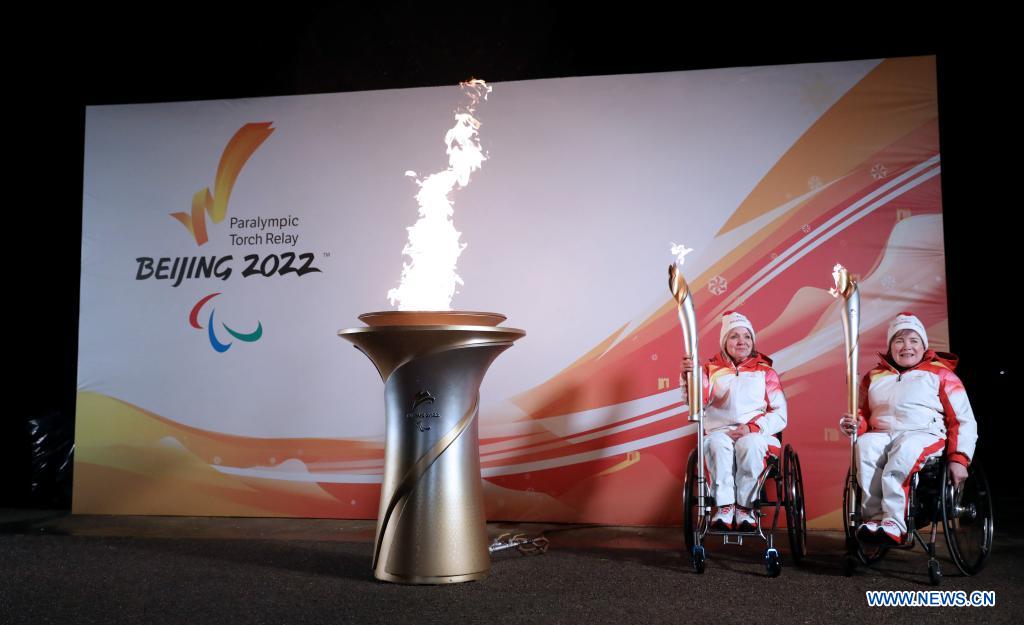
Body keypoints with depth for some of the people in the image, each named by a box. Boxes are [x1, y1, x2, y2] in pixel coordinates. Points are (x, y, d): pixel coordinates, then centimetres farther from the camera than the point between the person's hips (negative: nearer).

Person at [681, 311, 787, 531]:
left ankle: (745, 506, -23)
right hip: (719, 431, 0)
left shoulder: (765, 372, 13)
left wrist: (752, 428, -13)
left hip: (757, 435, 0)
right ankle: (723, 506, -29)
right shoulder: (711, 369, 13)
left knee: (750, 444, -35)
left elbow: (780, 415, 5)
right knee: (717, 443, -34)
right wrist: (688, 376, -26)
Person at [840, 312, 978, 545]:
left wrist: (959, 458, -9)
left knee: (906, 449, -39)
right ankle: (873, 517, -36)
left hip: (925, 435, -3)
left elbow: (964, 420, 6)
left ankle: (894, 523, -42)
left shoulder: (941, 374, 11)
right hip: (882, 435, 3)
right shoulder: (875, 377, 20)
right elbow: (863, 416, 22)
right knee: (865, 445, -33)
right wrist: (854, 424, -5)